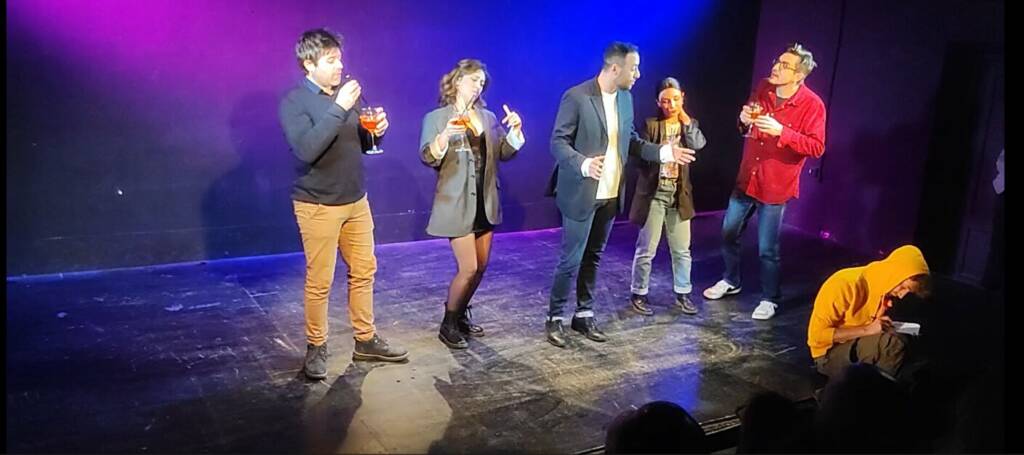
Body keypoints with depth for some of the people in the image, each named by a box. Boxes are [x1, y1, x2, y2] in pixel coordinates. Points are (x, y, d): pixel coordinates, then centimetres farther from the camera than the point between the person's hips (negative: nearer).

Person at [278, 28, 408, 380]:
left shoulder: (345, 94, 6)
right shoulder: (294, 103, -11)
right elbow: (306, 150, -26)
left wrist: (375, 132, -8)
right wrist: (338, 109, -28)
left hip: (356, 201, 6)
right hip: (318, 206, -6)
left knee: (363, 271, 12)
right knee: (319, 281, 1)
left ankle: (366, 340, 25)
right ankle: (316, 348, 17)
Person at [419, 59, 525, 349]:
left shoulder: (488, 117, 10)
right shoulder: (436, 118, -4)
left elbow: (504, 153, 6)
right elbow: (426, 157, -16)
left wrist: (515, 130, -11)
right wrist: (444, 136, -34)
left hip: (485, 202, 6)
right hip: (456, 204, -6)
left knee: (481, 266, 10)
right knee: (468, 268, -9)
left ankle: (461, 316, 30)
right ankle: (448, 325, 10)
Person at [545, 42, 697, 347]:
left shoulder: (625, 98, 7)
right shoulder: (576, 97, -15)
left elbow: (630, 141, 15)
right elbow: (558, 142, -15)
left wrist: (663, 152, 1)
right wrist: (583, 164, -32)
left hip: (610, 194, 7)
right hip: (581, 193, -6)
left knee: (593, 257, 15)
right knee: (572, 259, 0)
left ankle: (584, 315, 27)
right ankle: (555, 318, 16)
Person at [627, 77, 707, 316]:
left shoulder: (690, 123, 7)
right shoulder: (650, 125, -4)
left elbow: (698, 144, -14)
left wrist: (684, 117, -9)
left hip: (679, 193, 4)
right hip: (654, 193, -4)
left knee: (682, 249, 11)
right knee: (646, 249, 2)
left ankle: (682, 294, 24)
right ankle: (638, 294, 16)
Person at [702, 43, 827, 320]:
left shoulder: (812, 105, -16)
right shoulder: (763, 88, -1)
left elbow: (817, 147, -19)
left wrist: (781, 131, -29)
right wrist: (744, 120, -11)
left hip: (775, 185, -6)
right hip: (746, 177, 6)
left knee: (767, 248, 1)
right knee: (729, 233, 17)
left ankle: (770, 298, 22)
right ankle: (731, 281, 39)